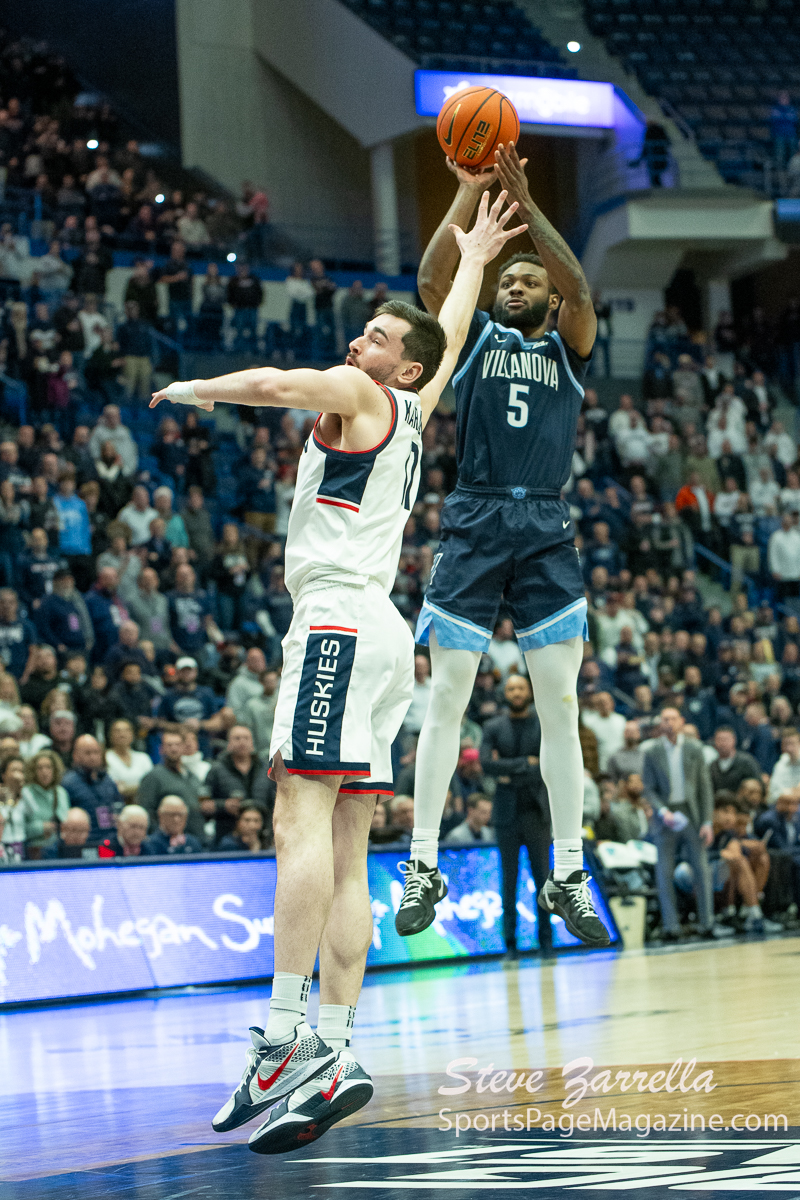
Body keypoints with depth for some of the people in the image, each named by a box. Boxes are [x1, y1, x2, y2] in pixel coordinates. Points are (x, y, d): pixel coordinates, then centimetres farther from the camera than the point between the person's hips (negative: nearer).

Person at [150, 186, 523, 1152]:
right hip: (379, 634, 9)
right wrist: (473, 259, 56)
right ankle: (333, 1053, -1)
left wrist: (197, 389, 1)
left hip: (339, 622, -9)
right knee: (344, 854, 4)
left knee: (303, 820, -18)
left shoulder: (361, 396, 0)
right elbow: (451, 341, 41)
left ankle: (285, 1040, -27)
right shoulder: (412, 414, 23)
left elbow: (275, 384, -18)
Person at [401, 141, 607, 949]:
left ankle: (568, 876, 4)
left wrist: (525, 199, -14)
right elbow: (432, 280, -5)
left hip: (546, 532, 1)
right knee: (447, 696, -2)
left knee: (560, 705, 0)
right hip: (474, 525, 0)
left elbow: (579, 290, -7)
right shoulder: (475, 338, 13)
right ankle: (423, 867, 3)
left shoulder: (567, 349, 13)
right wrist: (470, 192, -11)